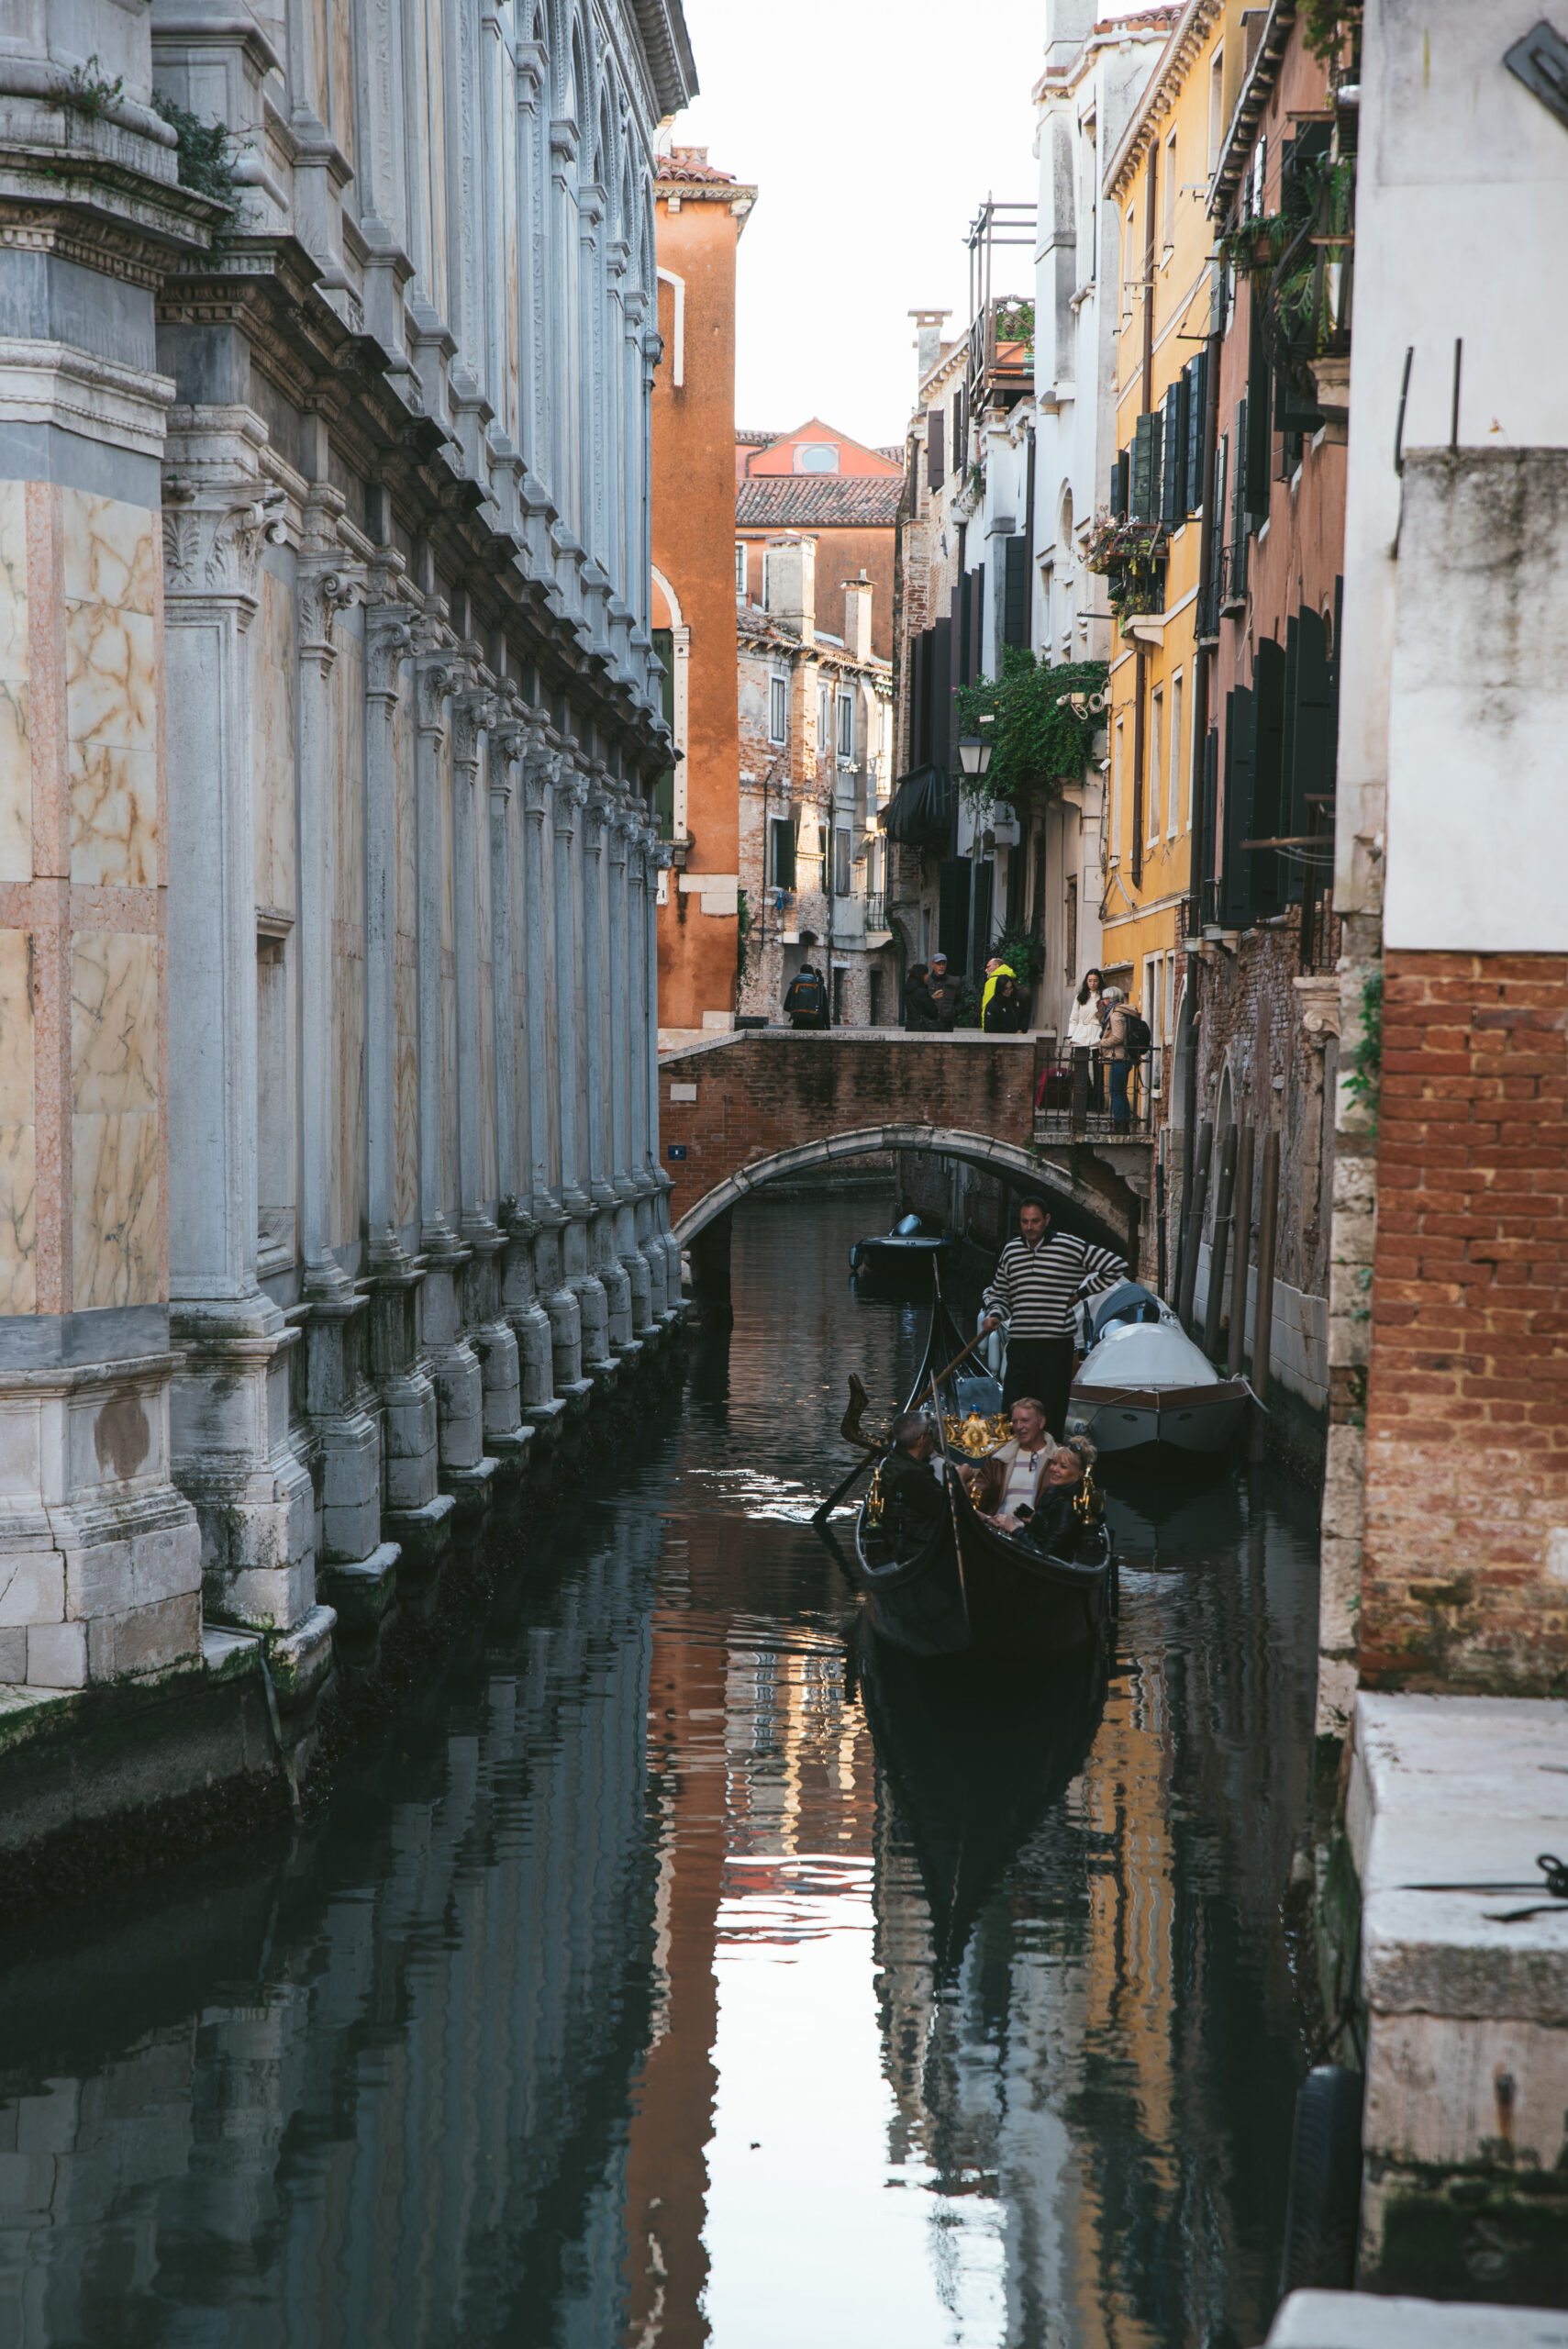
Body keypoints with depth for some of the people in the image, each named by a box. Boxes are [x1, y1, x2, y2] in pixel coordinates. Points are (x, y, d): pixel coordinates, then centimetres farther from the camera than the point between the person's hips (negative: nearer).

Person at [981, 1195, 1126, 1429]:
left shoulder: (1069, 1246, -2)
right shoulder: (1011, 1250, 13)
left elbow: (1116, 1267, 2)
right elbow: (998, 1293, 26)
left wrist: (1082, 1292, 3)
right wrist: (994, 1314, 5)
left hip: (1055, 1347, -4)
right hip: (1019, 1345, 4)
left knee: (1051, 1416, -2)